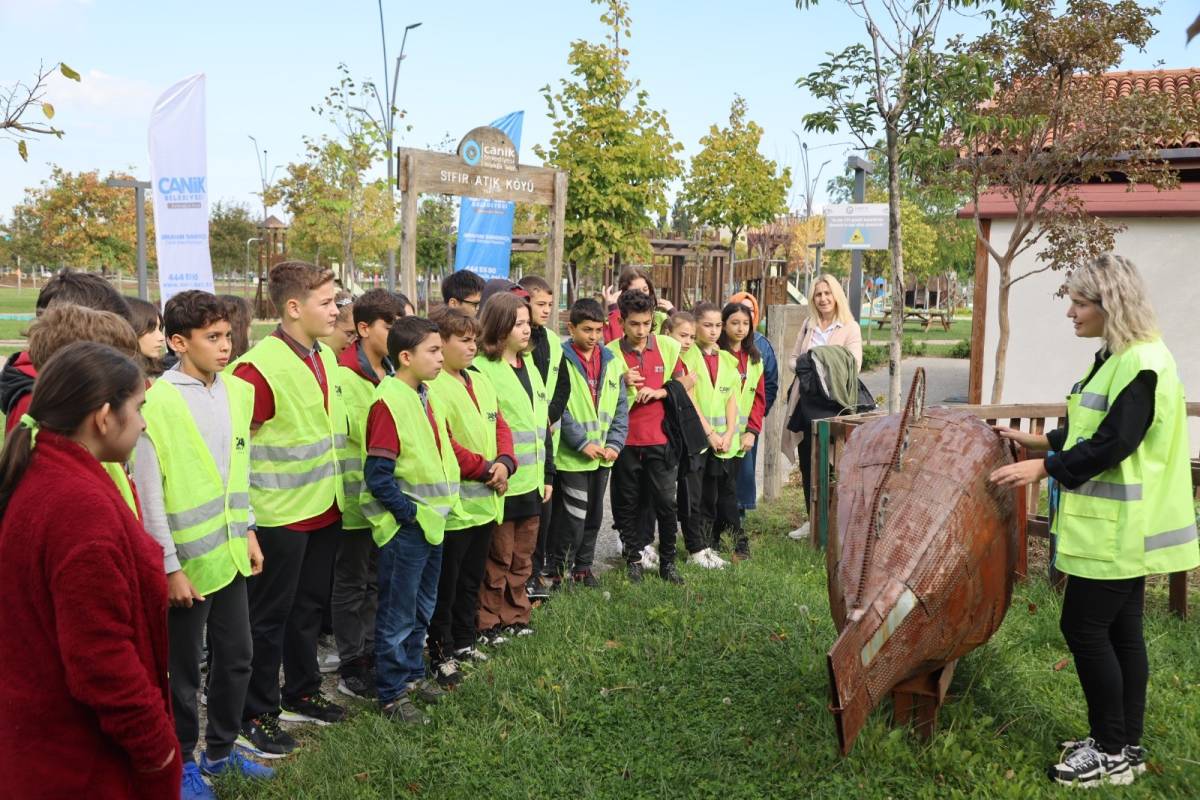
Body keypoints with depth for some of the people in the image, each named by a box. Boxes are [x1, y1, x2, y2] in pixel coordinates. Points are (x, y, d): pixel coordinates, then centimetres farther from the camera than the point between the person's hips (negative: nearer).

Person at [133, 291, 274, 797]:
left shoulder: (236, 393, 3)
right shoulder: (157, 403, -17)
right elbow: (148, 495, -15)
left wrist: (247, 531, 14)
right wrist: (169, 567, -13)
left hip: (228, 553, 6)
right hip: (185, 561, -6)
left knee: (236, 657, 16)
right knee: (184, 669, 9)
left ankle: (221, 749, 36)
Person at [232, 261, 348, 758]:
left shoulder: (325, 357, 7)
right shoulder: (260, 367, -20)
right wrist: (245, 518, -18)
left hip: (325, 510, 8)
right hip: (280, 515, -8)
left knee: (309, 606, 20)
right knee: (269, 616, 5)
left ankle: (301, 694, 36)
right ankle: (256, 717, 19)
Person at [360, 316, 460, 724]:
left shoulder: (423, 397, 8)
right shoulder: (389, 402, -19)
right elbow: (378, 476, -21)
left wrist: (439, 507, 12)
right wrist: (409, 513, -17)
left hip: (431, 521, 9)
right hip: (405, 527, -9)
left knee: (422, 607, 20)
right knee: (398, 612, 3)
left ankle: (412, 673, 35)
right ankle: (391, 693, 16)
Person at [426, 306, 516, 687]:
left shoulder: (480, 381, 12)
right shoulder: (430, 387, -16)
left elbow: (500, 427, 13)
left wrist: (504, 463, -6)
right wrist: (485, 469, -16)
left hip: (485, 501, 9)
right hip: (452, 504, -9)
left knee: (471, 579, 20)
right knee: (445, 584, 5)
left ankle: (464, 642, 35)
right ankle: (441, 653, 17)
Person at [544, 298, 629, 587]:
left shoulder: (612, 361, 7)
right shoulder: (562, 361, -10)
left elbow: (621, 407, 7)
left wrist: (614, 443, -4)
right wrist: (582, 443, -17)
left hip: (604, 455, 6)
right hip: (572, 456, -6)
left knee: (594, 514, 15)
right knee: (573, 515, -4)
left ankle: (582, 565, 30)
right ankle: (554, 567, 13)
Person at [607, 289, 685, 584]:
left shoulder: (668, 346, 0)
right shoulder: (611, 352, -4)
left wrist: (659, 392, -9)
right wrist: (622, 384, -17)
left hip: (659, 438, 0)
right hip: (625, 440, 0)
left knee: (666, 501, 0)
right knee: (627, 503, 8)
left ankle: (667, 560, 15)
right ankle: (633, 558, 23)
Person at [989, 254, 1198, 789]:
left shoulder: (1142, 365, -19)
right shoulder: (1115, 357, 12)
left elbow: (1112, 444, -23)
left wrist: (1041, 468, -19)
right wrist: (1040, 441, 15)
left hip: (1119, 530, -10)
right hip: (1117, 526, 10)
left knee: (1083, 627, -4)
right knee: (1119, 631, 14)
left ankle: (1111, 752, 9)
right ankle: (1125, 744, 25)